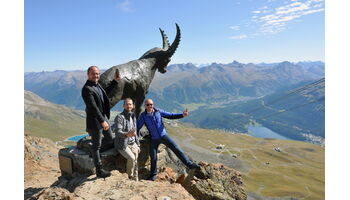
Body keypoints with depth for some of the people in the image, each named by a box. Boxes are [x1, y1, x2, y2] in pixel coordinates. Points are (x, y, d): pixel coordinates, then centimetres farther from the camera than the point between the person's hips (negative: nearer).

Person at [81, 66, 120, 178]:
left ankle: (92, 148, 44)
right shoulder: (87, 89, -22)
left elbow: (106, 92, 26)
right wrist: (102, 121, -28)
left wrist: (115, 81, 21)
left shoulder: (97, 85, 6)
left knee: (110, 140, 20)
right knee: (96, 146, 4)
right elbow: (93, 107, -26)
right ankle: (99, 171, 16)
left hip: (103, 117, 9)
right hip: (95, 121, -9)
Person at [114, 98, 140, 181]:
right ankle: (130, 177, -3)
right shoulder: (119, 117, -12)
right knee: (131, 158, -25)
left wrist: (138, 145, 14)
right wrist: (127, 134, -46)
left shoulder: (133, 117, 12)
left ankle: (136, 180, 3)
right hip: (122, 144, -6)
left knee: (135, 161, -9)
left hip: (132, 143, 6)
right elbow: (118, 132, -25)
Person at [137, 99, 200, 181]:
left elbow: (170, 116, -3)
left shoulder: (158, 111, -6)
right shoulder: (143, 116, -9)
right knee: (153, 157, 3)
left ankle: (189, 164, 0)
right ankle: (153, 175, 25)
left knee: (176, 149, -7)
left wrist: (182, 115, -15)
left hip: (164, 136, 1)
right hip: (154, 139, -1)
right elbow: (137, 128, -1)